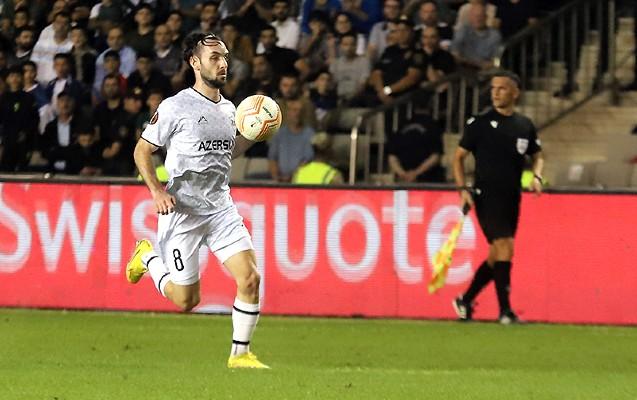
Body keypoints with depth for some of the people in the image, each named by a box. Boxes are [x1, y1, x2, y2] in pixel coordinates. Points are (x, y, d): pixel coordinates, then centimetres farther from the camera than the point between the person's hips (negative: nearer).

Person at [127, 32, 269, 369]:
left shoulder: (228, 109, 10)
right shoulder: (175, 107, -9)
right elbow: (142, 151, -3)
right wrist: (157, 192, -15)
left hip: (221, 208, 5)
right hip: (182, 210, -5)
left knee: (250, 278, -13)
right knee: (186, 300, 0)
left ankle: (240, 353, 2)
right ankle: (148, 257, 30)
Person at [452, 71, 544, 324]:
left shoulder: (525, 126, 9)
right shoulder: (480, 123, -2)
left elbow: (537, 155, 22)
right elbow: (459, 156, 3)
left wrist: (537, 177, 2)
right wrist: (463, 189, -8)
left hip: (511, 199, 5)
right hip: (486, 196, -5)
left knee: (496, 256, 9)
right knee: (505, 246, -18)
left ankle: (466, 301, 27)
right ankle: (505, 311, -15)